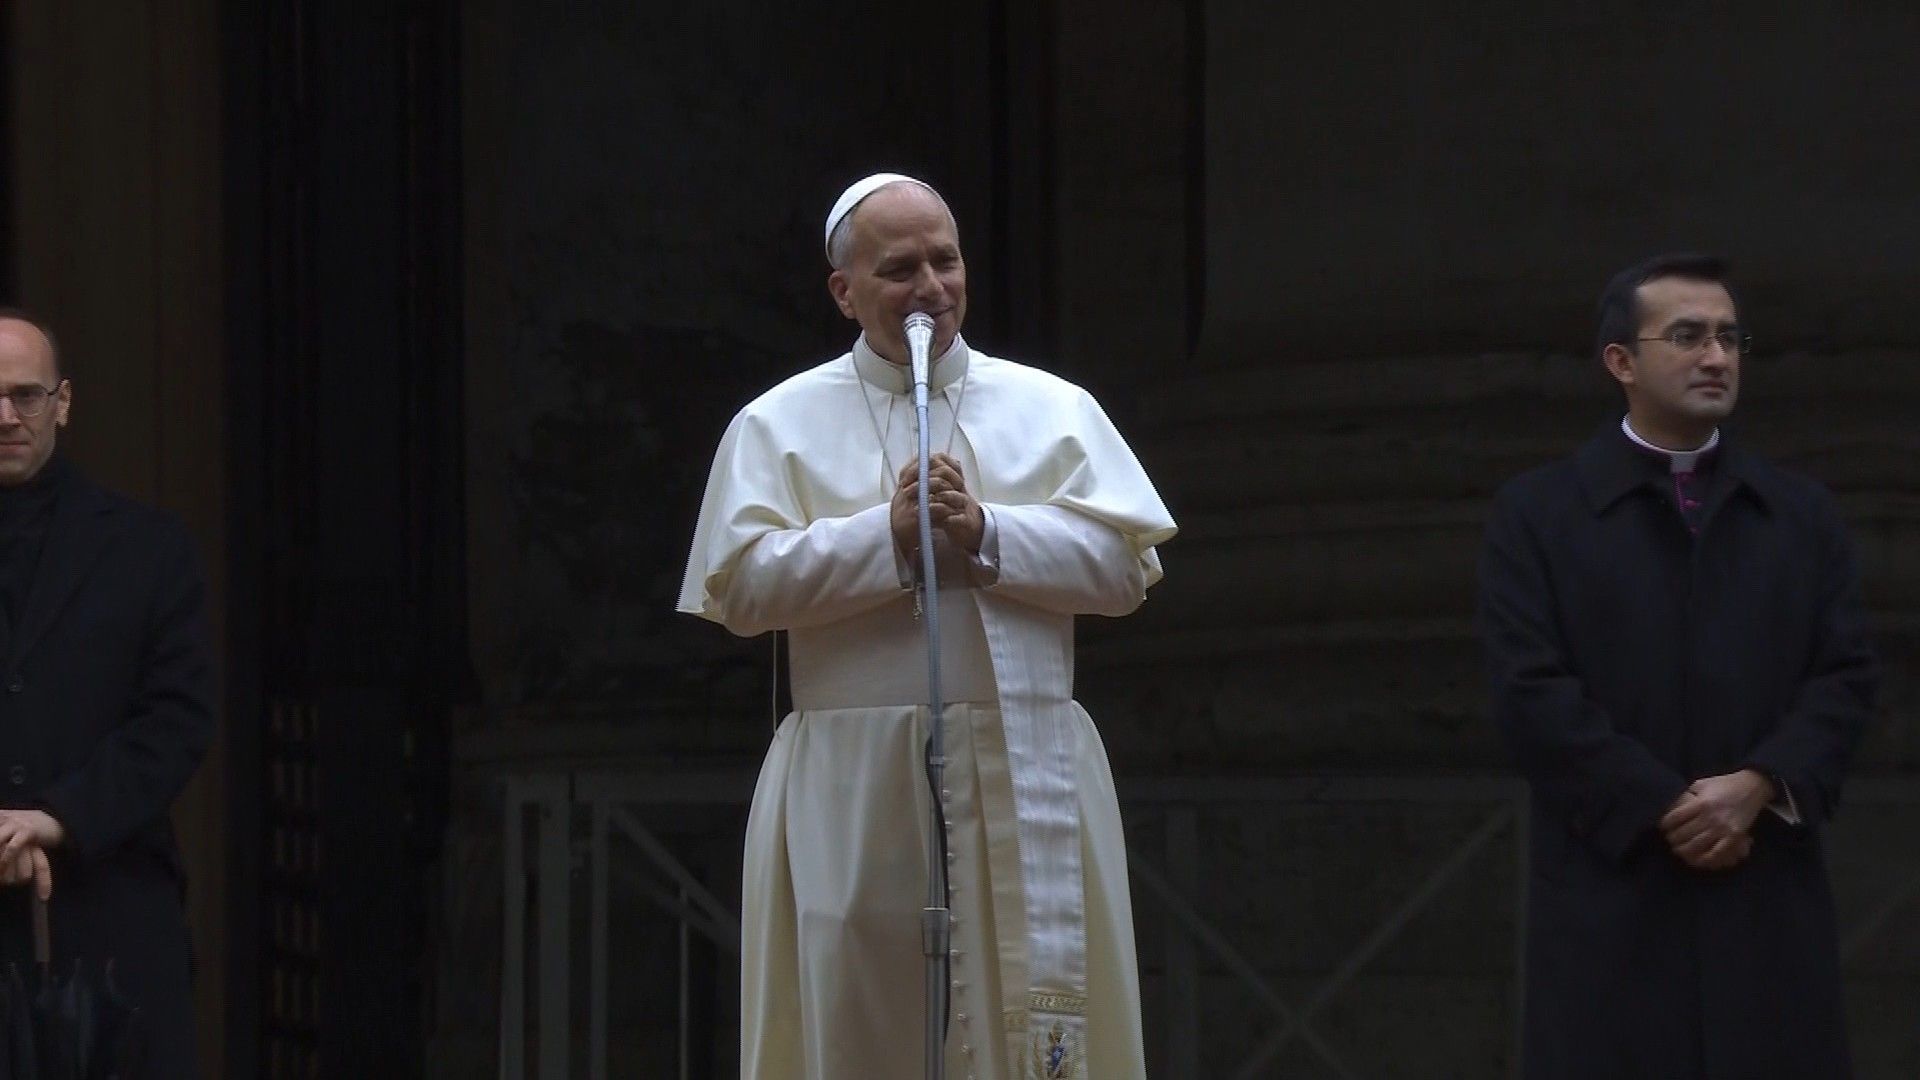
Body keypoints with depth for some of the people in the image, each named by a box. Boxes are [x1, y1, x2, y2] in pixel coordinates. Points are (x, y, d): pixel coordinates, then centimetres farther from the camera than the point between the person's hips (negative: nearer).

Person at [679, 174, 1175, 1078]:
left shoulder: (1052, 409, 13)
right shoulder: (780, 423, 9)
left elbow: (1126, 565, 3)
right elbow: (740, 587, -3)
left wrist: (985, 532, -10)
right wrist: (889, 535, -12)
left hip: (1025, 775, 1)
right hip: (849, 785, -1)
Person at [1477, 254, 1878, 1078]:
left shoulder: (1803, 516, 15)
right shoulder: (1537, 516, 5)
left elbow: (1845, 677, 7)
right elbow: (1532, 693, -4)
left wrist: (1759, 786, -11)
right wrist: (1664, 812, -12)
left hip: (1769, 901, 3)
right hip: (1613, 899, -3)